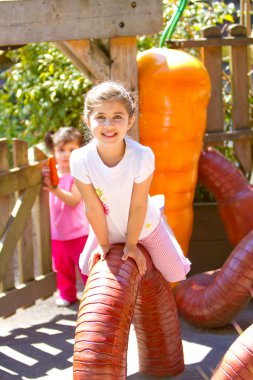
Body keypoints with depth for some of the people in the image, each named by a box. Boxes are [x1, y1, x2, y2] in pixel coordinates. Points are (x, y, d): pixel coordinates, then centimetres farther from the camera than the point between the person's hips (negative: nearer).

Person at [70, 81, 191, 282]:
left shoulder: (142, 156, -37)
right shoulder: (80, 160, -32)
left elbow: (138, 204, -24)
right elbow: (93, 207, -19)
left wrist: (131, 244, -12)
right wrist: (103, 244, -6)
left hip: (144, 226, -1)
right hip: (107, 228, 2)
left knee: (175, 273, 5)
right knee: (88, 266, 19)